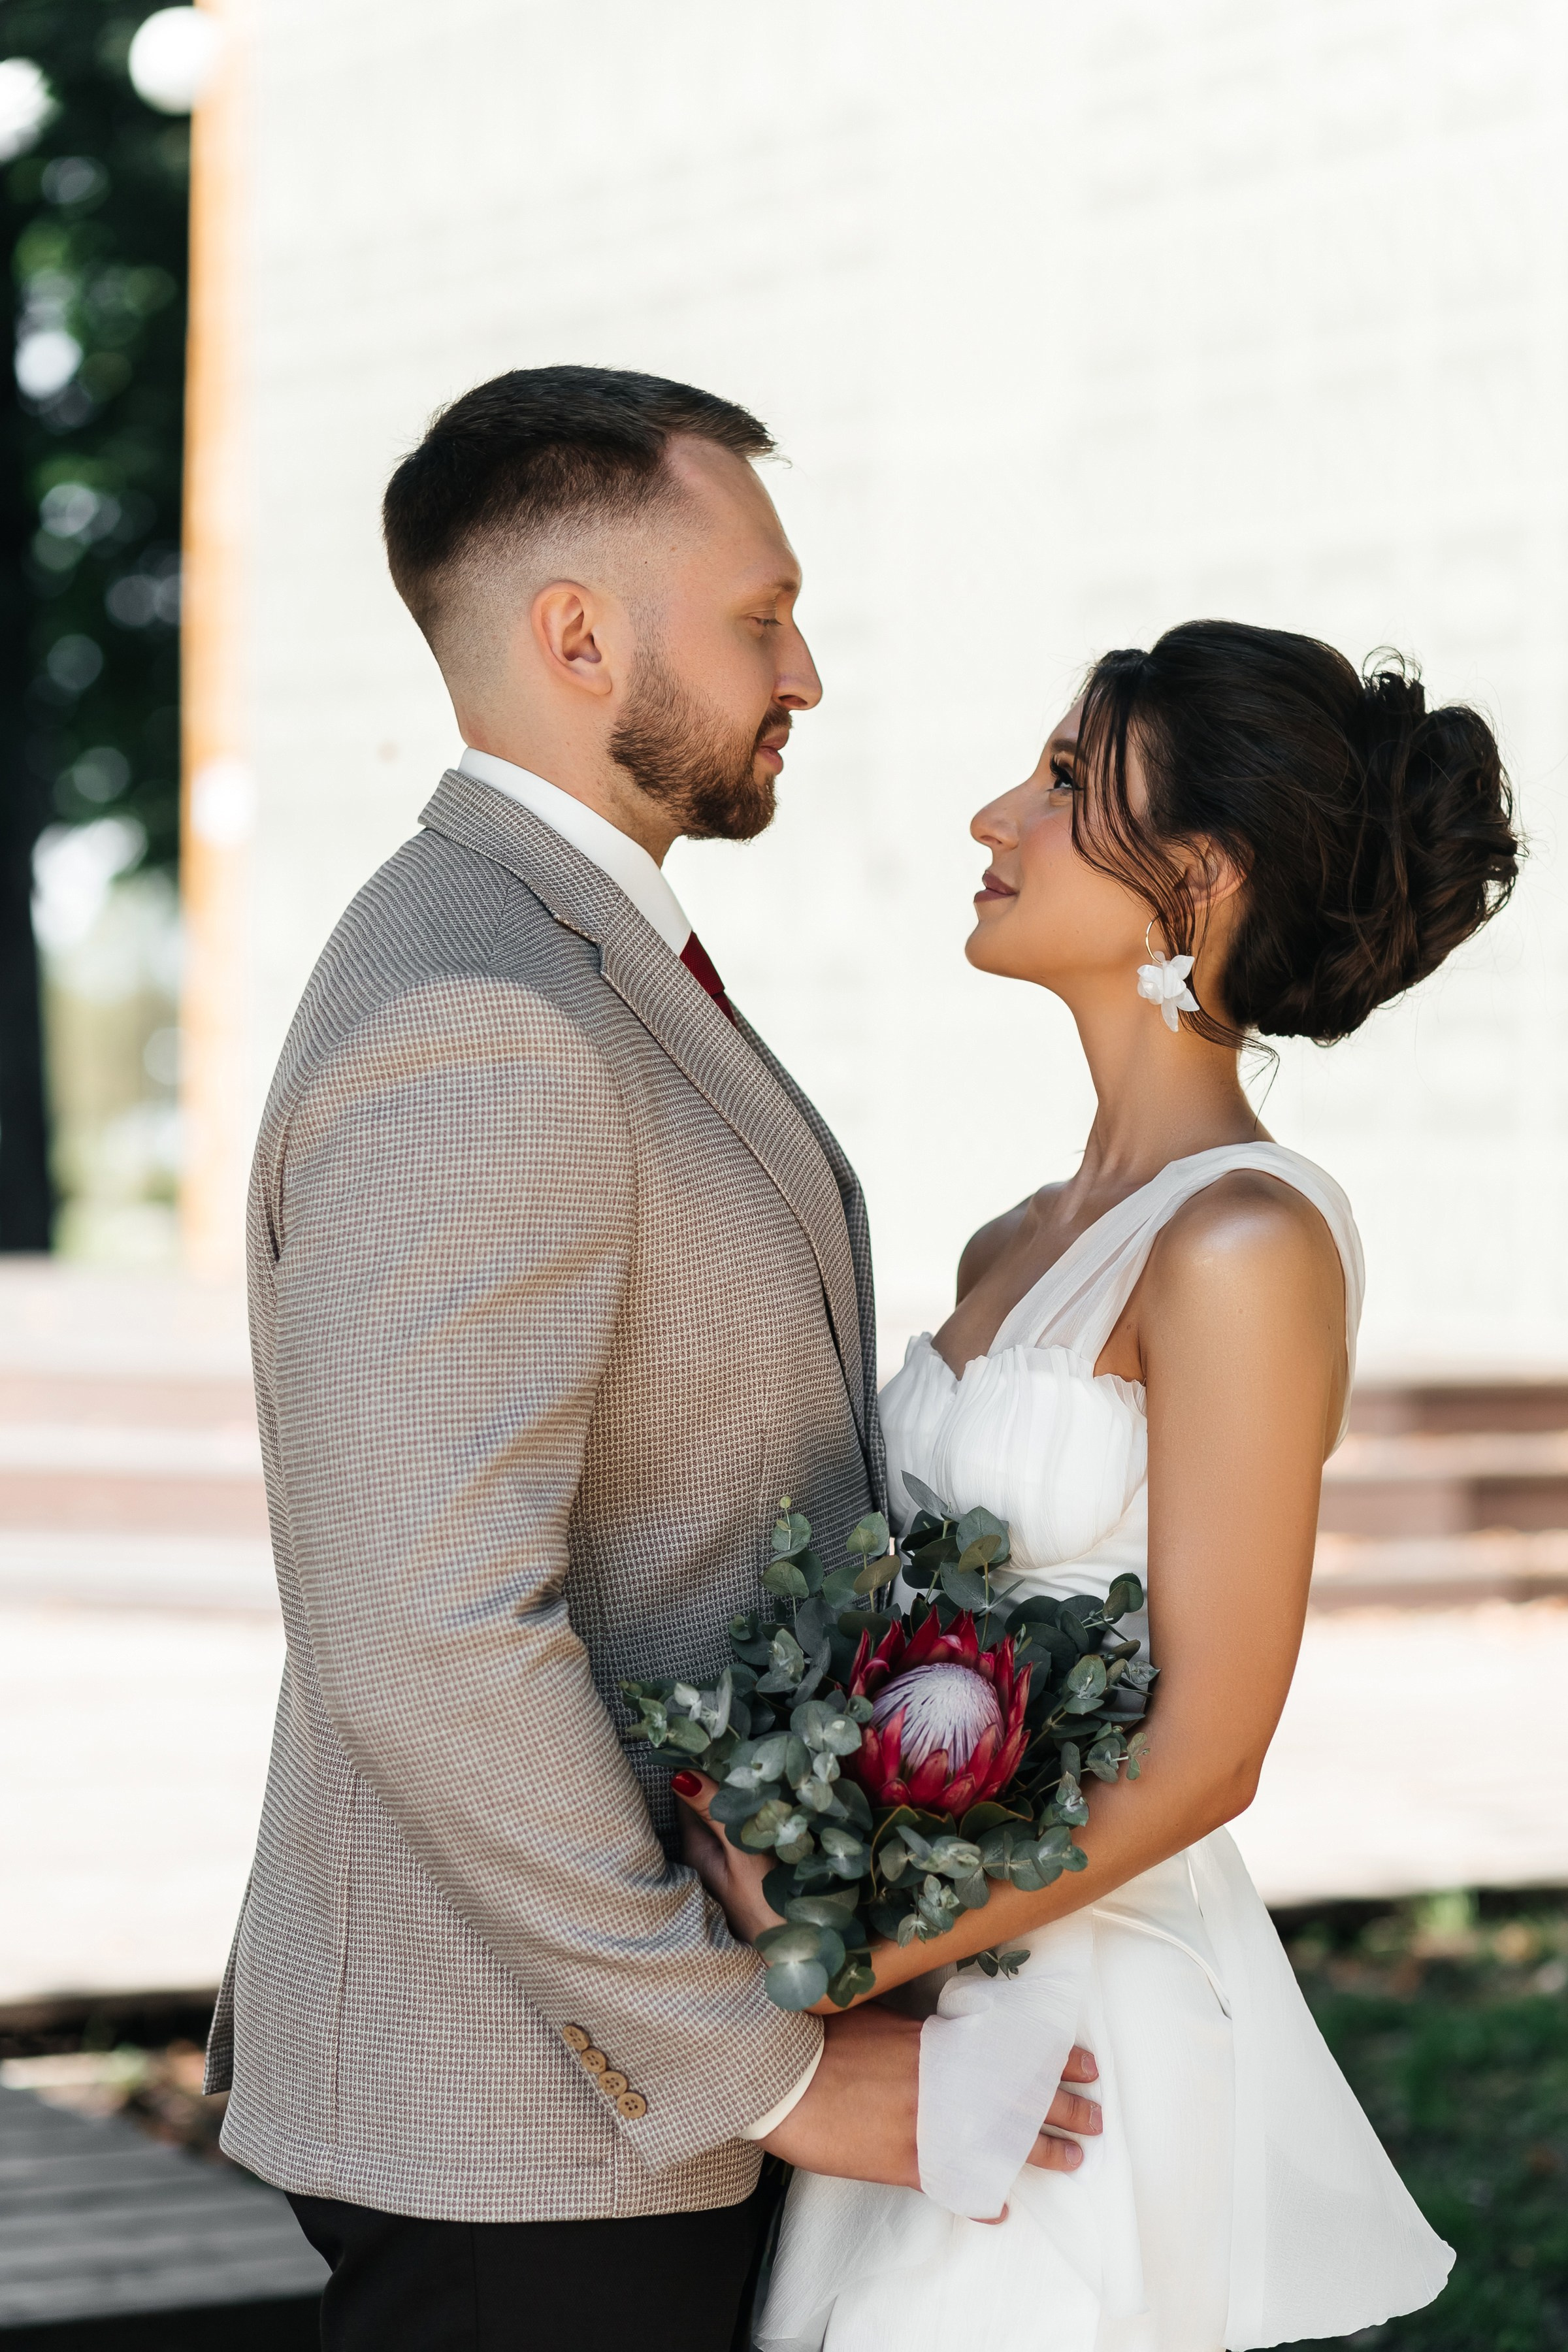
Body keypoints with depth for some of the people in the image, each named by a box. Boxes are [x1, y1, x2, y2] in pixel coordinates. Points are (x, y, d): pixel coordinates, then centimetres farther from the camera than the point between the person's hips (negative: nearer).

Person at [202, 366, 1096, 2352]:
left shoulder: (572, 969, 12)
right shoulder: (471, 1032, -22)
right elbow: (431, 1643, -28)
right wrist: (768, 2074, -20)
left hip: (649, 2063, 10)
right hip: (521, 2138, -10)